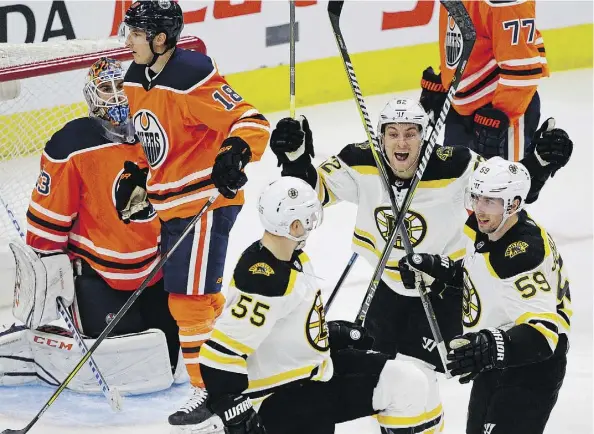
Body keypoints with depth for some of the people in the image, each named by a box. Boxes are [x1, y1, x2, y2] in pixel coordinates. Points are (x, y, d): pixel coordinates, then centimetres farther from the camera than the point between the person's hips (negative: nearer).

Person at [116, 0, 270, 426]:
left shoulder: (192, 79, -21)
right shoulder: (137, 79, 7)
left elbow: (253, 123, -23)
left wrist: (235, 154, -40)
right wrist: (139, 177, 15)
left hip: (205, 199, -9)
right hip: (172, 203, 9)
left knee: (191, 296, -9)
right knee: (204, 295, 17)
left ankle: (210, 389, -1)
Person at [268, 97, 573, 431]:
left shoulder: (453, 167, -27)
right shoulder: (361, 163, -20)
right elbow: (314, 189, -12)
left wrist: (541, 160, -35)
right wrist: (295, 156, -29)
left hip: (443, 286, -4)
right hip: (390, 283, 4)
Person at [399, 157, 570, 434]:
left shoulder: (526, 253, -31)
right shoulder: (481, 229, -3)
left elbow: (544, 330, -37)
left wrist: (494, 348, -50)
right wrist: (436, 268, 5)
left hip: (531, 371, -10)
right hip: (493, 364, 10)